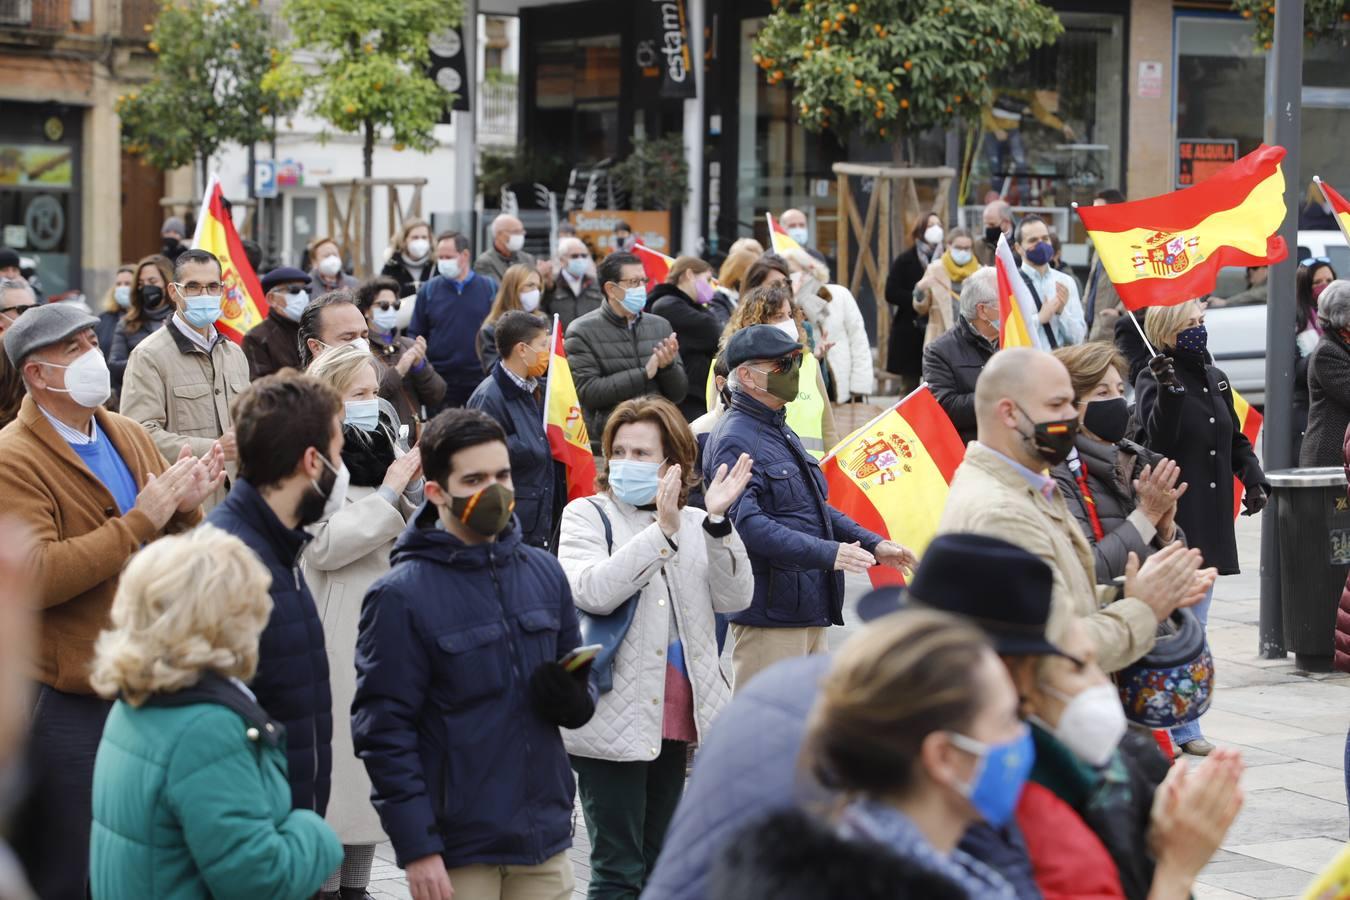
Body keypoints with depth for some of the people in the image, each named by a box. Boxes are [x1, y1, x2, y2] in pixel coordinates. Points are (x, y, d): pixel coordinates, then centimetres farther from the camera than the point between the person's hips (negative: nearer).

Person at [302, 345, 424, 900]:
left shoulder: (386, 447, 12)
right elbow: (324, 544, -18)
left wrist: (417, 489, -4)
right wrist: (389, 492, -15)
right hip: (336, 630, -7)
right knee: (335, 753, -3)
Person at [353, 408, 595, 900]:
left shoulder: (544, 572, 7)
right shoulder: (401, 596, -9)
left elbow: (578, 673, 18)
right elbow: (383, 731, -10)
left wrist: (573, 697, -6)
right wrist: (417, 848, -14)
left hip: (546, 840, 5)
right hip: (458, 851, -5)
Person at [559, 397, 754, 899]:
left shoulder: (694, 524, 11)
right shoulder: (587, 516, 0)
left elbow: (735, 598, -3)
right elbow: (591, 592, -19)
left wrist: (717, 523, -15)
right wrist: (662, 532, -23)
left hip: (676, 719, 5)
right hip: (613, 721, -5)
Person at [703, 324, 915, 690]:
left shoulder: (782, 432, 20)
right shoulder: (735, 440, -14)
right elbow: (745, 521, -26)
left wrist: (872, 544, 18)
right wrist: (827, 553, -31)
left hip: (809, 608, 10)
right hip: (768, 610, -10)